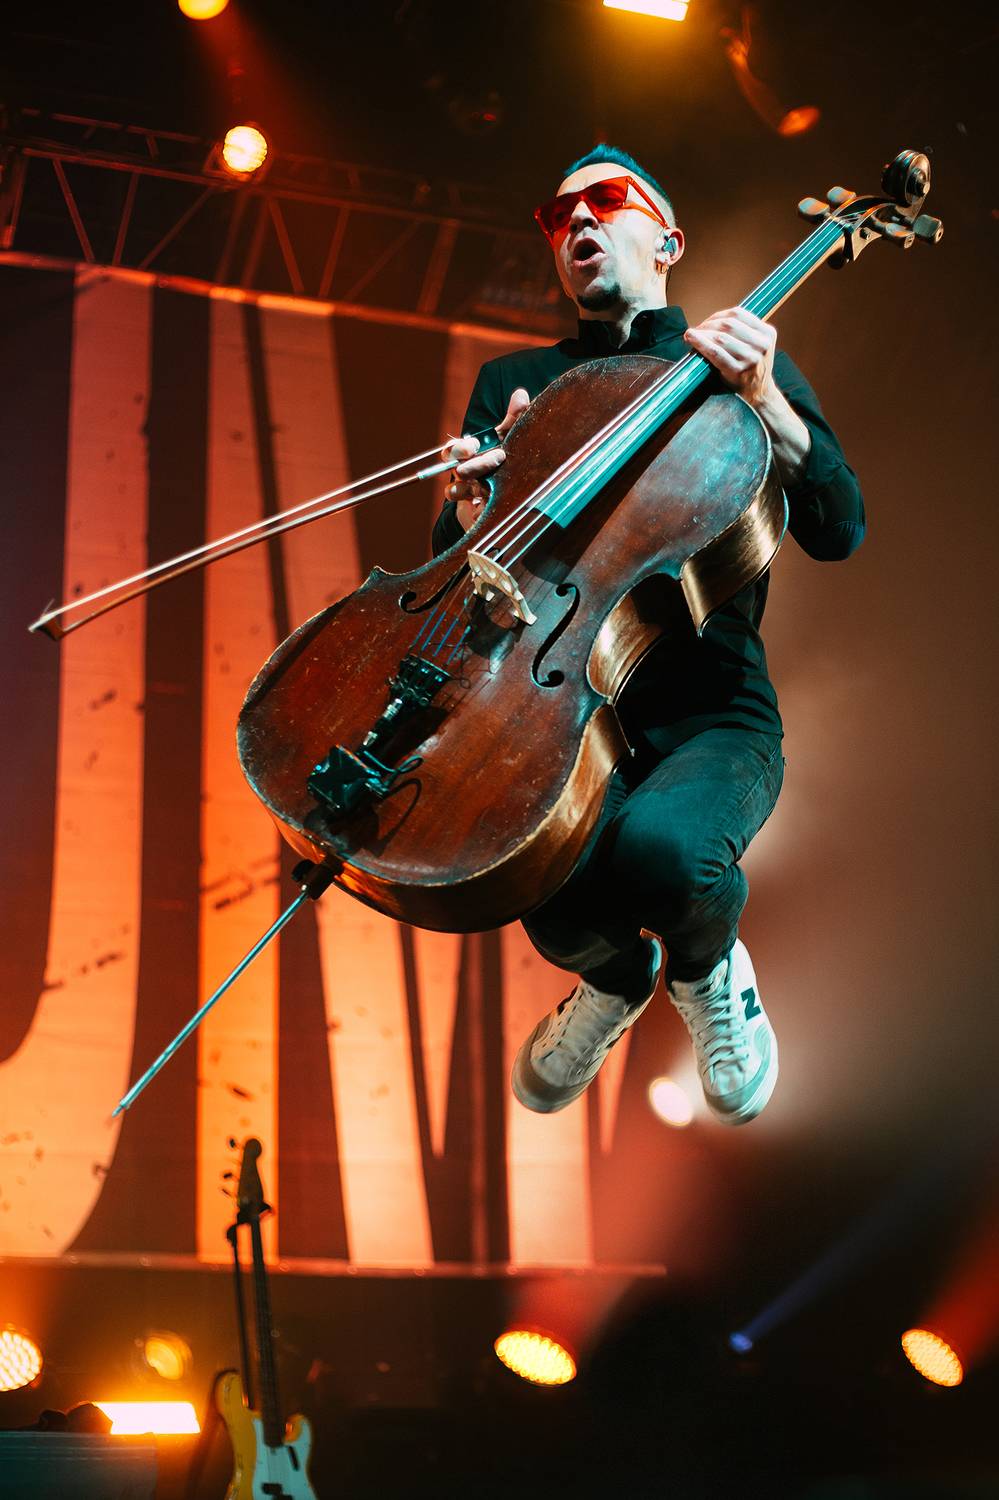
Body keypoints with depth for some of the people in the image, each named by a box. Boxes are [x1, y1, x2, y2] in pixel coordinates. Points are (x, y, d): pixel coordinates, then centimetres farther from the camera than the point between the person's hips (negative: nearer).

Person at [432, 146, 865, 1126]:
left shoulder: (737, 367, 13)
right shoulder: (514, 382, 18)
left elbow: (837, 531, 0)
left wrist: (765, 400, -14)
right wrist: (476, 502, -9)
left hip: (708, 717, -1)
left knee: (656, 845, -37)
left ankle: (708, 968, 4)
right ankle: (613, 972, 10)